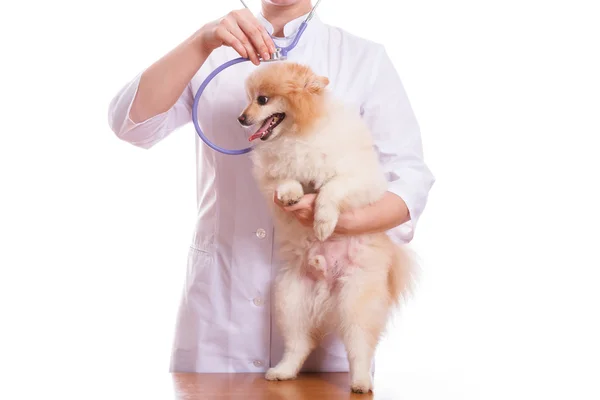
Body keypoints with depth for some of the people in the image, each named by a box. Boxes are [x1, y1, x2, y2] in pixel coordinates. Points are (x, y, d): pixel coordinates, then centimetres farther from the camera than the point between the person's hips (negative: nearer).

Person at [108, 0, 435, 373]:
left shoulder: (366, 59, 3)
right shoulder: (216, 56, 8)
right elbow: (130, 123, -8)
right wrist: (203, 41, -21)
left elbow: (412, 181, -4)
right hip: (219, 297, 1)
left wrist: (348, 219, -25)